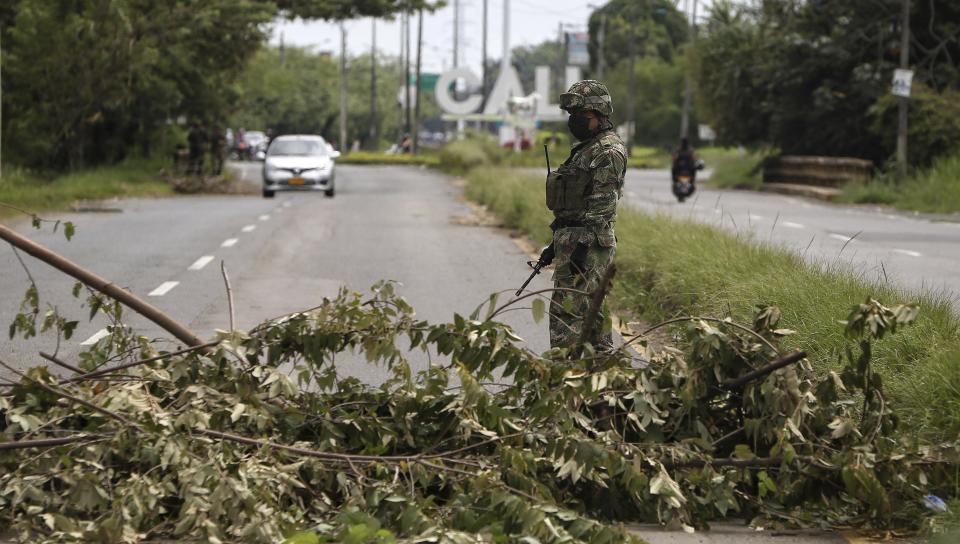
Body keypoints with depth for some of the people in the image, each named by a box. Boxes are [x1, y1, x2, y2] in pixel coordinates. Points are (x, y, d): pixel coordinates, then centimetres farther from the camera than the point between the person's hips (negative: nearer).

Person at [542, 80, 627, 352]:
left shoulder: (609, 152, -12)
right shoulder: (587, 150, 20)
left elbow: (602, 205, -19)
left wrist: (583, 247, -24)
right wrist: (557, 244, 23)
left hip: (588, 244, -11)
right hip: (571, 239, 11)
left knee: (567, 309, -13)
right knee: (591, 311, 12)